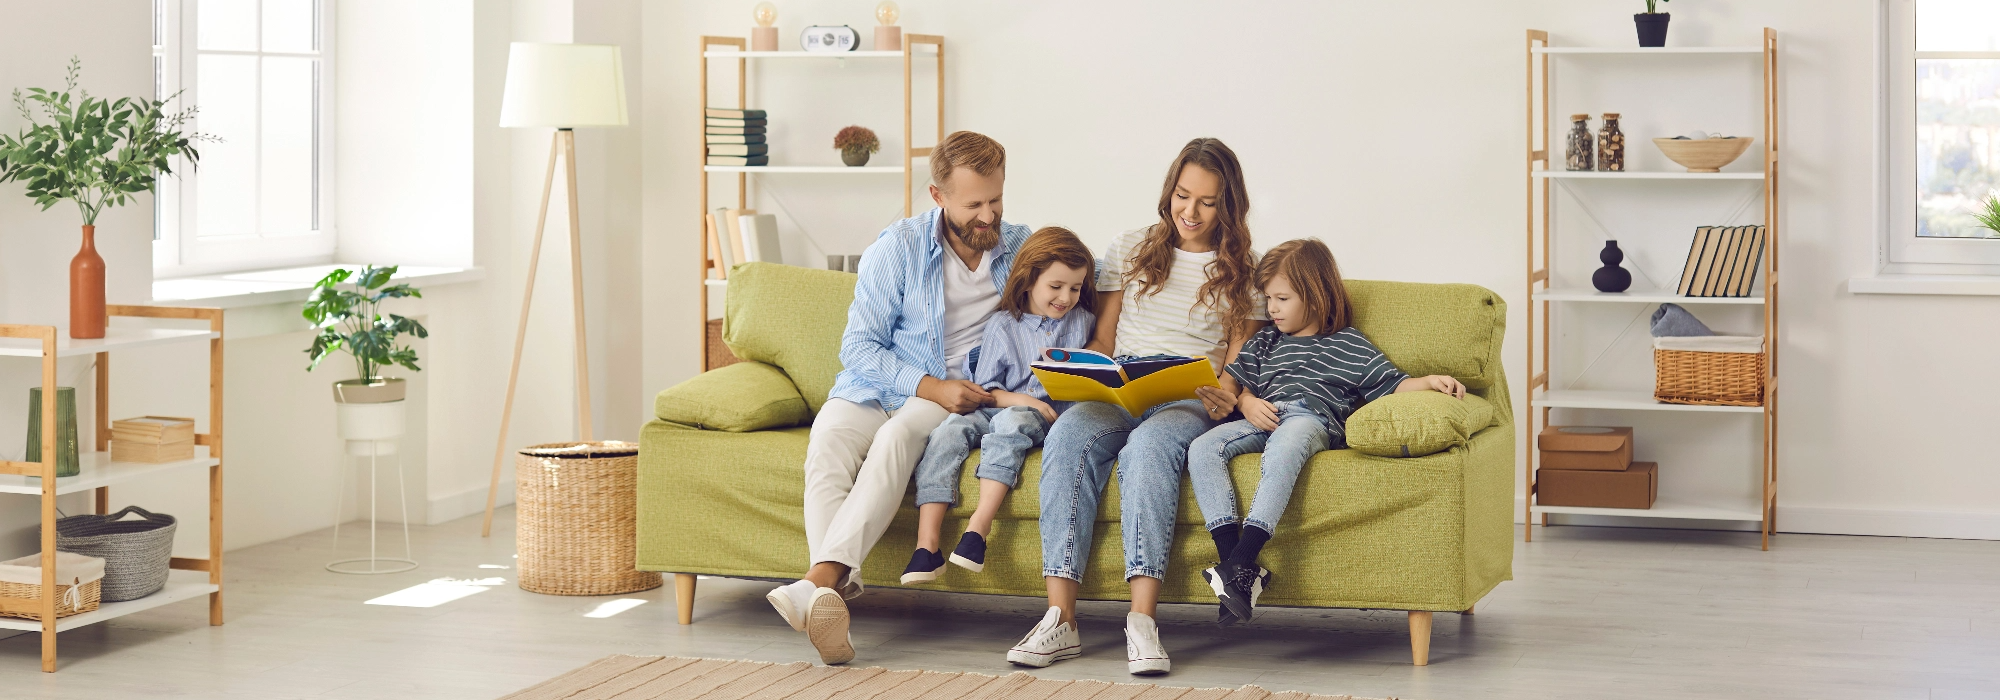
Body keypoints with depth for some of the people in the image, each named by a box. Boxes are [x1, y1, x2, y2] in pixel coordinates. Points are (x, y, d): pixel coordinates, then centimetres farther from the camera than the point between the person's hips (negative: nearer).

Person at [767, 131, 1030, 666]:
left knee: (899, 432, -36)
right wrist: (931, 386, -17)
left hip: (957, 398, 0)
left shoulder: (1021, 250, 7)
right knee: (827, 440, -34)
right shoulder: (899, 247, -1)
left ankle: (819, 580, -51)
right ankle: (834, 600, -48)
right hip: (875, 387, 1)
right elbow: (859, 346, -3)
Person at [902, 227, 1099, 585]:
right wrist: (1020, 398, -15)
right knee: (948, 431, -28)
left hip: (1050, 414, -1)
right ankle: (926, 547, -36)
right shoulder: (1003, 326, 9)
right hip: (997, 407, 1)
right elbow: (985, 388, 3)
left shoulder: (1082, 322, 15)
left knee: (1011, 422, -37)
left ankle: (978, 529, -42)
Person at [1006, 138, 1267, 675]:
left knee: (1149, 444, -39)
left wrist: (1227, 390, -14)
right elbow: (1102, 339, 17)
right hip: (1116, 391, 2)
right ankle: (1060, 619, -41)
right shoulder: (1129, 250, 20)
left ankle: (1142, 621, -47)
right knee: (1068, 434, -35)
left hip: (1191, 402, -2)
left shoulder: (1242, 272, 15)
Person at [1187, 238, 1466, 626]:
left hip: (1314, 417, -5)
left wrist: (1430, 382, -8)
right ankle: (1231, 557, -38)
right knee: (1201, 449, -26)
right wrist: (1248, 403, 4)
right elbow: (1235, 382, 27)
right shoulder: (1266, 341, 31)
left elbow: (1391, 384, 10)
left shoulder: (1347, 345, 16)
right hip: (1263, 420, 5)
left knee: (1280, 451, -43)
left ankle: (1241, 565, -54)